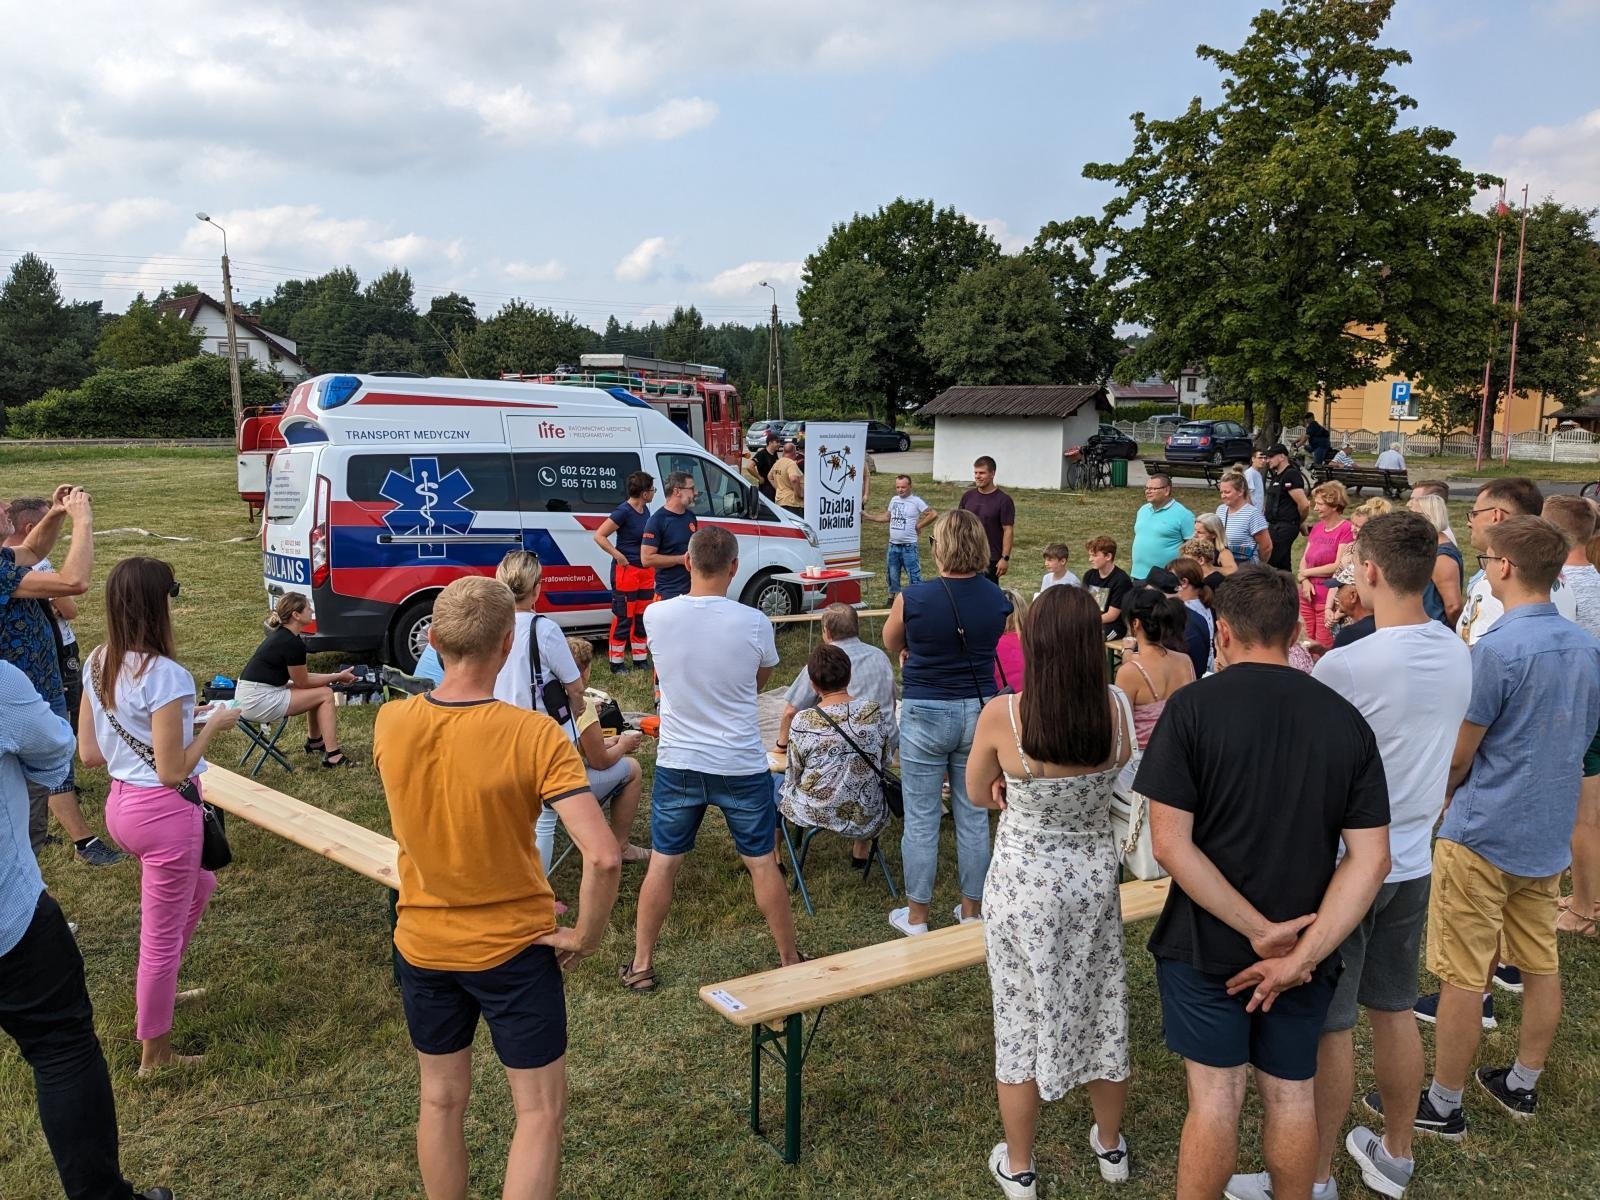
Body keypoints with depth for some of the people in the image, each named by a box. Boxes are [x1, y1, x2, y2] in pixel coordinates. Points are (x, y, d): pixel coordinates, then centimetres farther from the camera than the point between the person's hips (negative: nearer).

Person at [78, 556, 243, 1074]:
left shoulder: (97, 664, 1)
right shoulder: (164, 674, -24)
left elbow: (88, 753, 7)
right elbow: (173, 773, -21)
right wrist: (213, 725, -9)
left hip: (121, 803, 9)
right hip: (164, 812, -9)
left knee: (200, 885, 32)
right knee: (162, 934, 8)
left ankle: (159, 989, 48)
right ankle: (155, 1053, 24)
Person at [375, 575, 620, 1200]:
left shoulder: (390, 722, -11)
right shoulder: (533, 736, -24)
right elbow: (602, 857, -27)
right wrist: (585, 935, -14)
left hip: (422, 946, 4)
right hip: (514, 949, -4)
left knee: (440, 1099, 22)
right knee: (540, 1109, 12)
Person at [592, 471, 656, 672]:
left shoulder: (644, 509, 8)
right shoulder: (623, 512, -17)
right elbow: (599, 536, -18)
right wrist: (618, 556, -18)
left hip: (646, 570, 8)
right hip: (627, 570, -8)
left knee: (642, 617, 13)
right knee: (624, 618, -2)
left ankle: (640, 659, 24)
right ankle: (616, 663, 6)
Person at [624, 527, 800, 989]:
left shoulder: (657, 616, -11)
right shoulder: (754, 624, -15)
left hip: (677, 764, 1)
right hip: (741, 766, -1)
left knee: (662, 864, 15)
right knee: (763, 865, 13)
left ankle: (641, 964, 25)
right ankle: (789, 961, 26)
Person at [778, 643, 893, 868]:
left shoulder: (803, 722, -18)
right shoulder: (875, 712, -11)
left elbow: (793, 778, -7)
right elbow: (886, 761, 3)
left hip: (814, 814, -2)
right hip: (865, 820, 2)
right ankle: (861, 854, 47)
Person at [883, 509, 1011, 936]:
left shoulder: (913, 599, -15)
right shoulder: (997, 599, -4)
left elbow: (891, 644, 4)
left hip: (925, 714, -3)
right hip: (980, 711, 4)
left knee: (921, 819, 8)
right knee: (973, 816, 14)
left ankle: (916, 916, 18)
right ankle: (972, 910, 26)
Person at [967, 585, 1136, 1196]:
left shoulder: (1002, 715, -23)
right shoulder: (1118, 709, -14)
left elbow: (978, 794, -6)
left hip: (1022, 885, -3)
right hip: (1095, 877, 3)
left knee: (1022, 1020, 14)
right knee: (1101, 1011, 22)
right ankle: (1110, 1146, 43)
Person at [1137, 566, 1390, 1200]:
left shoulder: (1193, 706, -14)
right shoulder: (1346, 720, -4)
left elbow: (1170, 843, -20)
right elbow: (1371, 858, -9)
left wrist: (1261, 930, -16)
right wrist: (1302, 954, -13)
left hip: (1206, 945, -3)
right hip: (1304, 947, 3)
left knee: (1214, 1095, 8)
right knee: (1290, 1094, 17)